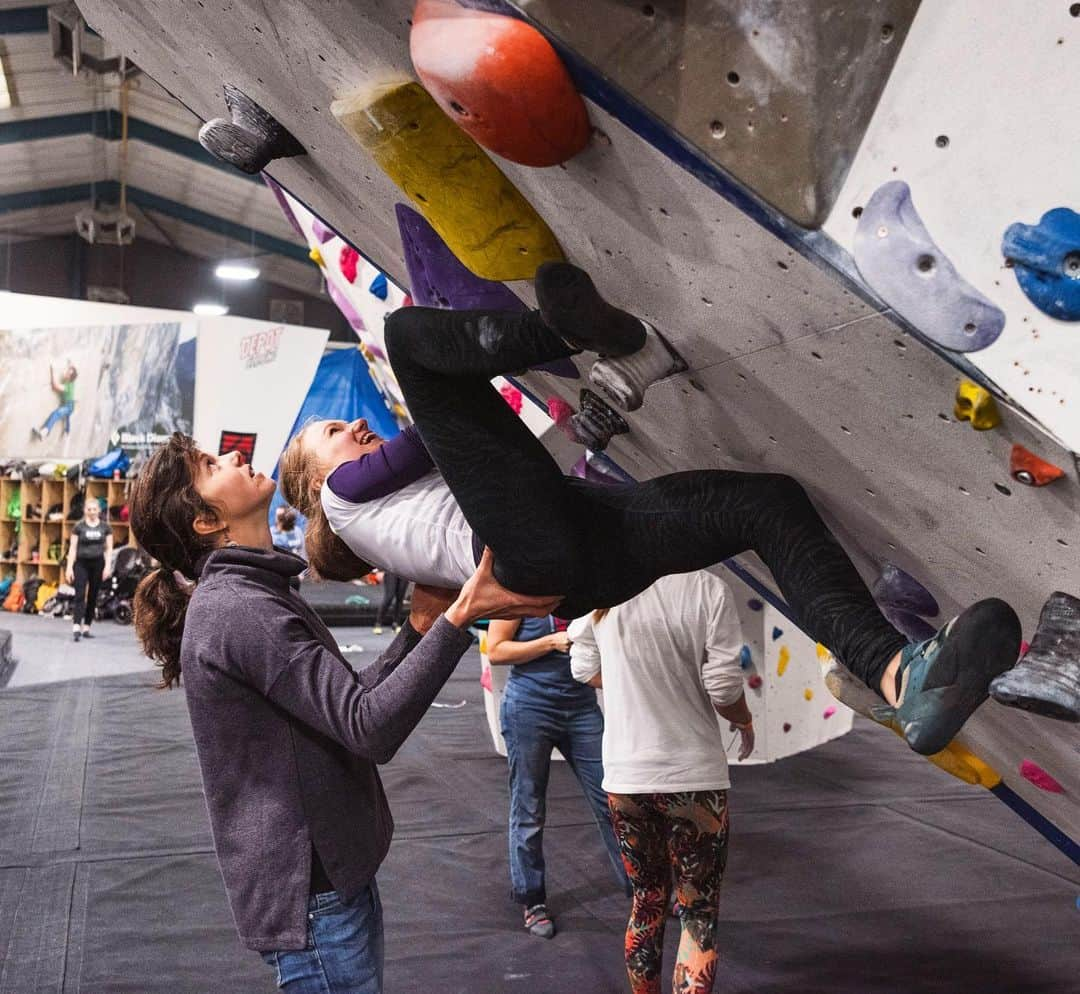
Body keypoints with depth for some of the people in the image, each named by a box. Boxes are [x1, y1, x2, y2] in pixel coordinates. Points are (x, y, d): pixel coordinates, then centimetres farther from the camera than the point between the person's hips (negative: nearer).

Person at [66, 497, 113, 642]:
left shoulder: (105, 527, 4)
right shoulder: (79, 527, 0)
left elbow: (109, 548, 5)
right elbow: (73, 548, 0)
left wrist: (108, 566, -5)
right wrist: (69, 567, -7)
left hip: (98, 564, 2)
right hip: (81, 563, -2)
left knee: (93, 597, 6)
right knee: (79, 595, -12)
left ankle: (86, 628, 14)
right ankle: (76, 627, -18)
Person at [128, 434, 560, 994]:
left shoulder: (255, 595, 11)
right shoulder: (238, 609, -21)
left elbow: (346, 705, 9)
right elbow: (371, 728, -26)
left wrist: (418, 627, 0)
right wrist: (458, 619, -27)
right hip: (308, 889, -10)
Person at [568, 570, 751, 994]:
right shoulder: (708, 589, -15)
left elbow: (585, 670, 8)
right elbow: (724, 688, -12)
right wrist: (745, 722, 9)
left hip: (625, 773, 4)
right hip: (694, 774, -3)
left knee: (647, 901, 20)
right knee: (698, 913, 9)